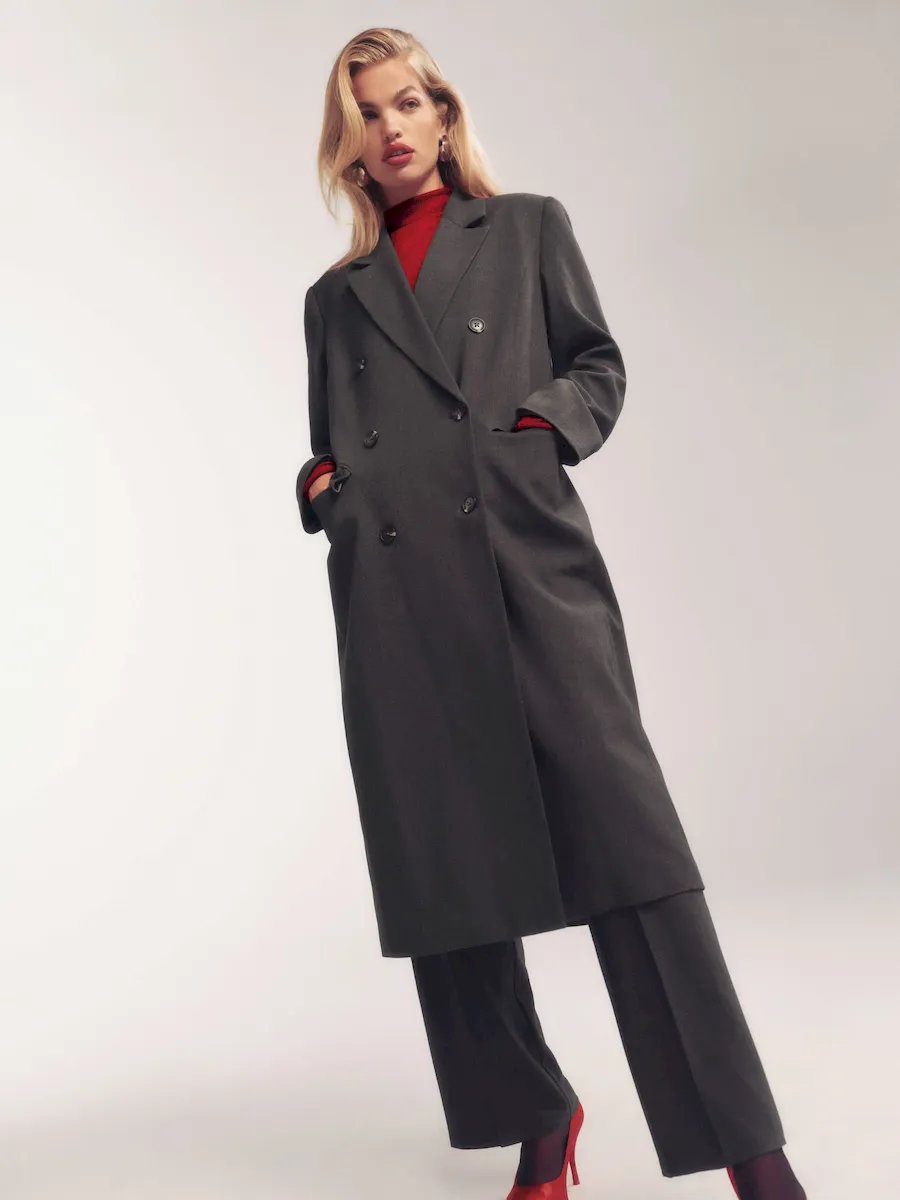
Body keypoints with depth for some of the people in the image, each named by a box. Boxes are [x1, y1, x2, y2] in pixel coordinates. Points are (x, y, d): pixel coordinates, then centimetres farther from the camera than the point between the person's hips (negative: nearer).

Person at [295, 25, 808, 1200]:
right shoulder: (335, 297, 21)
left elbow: (598, 364, 14)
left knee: (624, 835, -11)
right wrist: (320, 485, 5)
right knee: (447, 871, 3)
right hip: (396, 598, 3)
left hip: (534, 565, -2)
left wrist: (548, 424, -5)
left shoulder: (527, 228, 16)